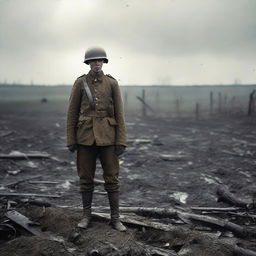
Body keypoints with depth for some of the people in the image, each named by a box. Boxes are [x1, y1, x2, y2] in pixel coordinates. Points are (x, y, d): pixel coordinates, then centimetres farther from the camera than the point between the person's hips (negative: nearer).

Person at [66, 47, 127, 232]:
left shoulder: (112, 83, 1)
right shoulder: (80, 83, 2)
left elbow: (119, 113, 0)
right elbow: (72, 112, 3)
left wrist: (121, 141, -6)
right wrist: (71, 140, -1)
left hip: (106, 136, 0)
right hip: (86, 135, 0)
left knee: (112, 178, 1)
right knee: (86, 178, 7)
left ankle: (115, 218, 11)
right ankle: (87, 215, 22)